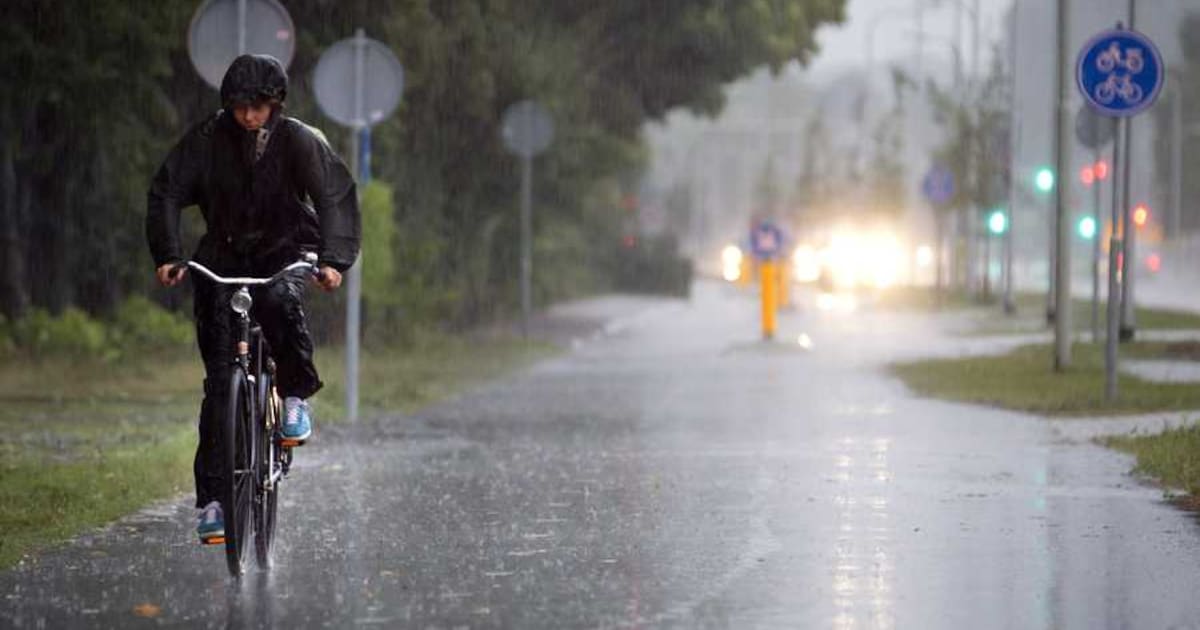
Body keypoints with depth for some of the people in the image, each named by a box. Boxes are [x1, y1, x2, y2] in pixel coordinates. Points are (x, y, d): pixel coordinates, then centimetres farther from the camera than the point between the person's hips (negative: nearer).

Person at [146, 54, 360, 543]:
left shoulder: (300, 141, -13)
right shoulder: (208, 139, -11)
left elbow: (336, 196, -20)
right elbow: (166, 193, -11)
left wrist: (334, 259, -35)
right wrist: (168, 256, -25)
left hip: (285, 251, -1)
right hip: (224, 258, 1)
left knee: (280, 302, -38)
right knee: (220, 377, -7)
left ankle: (296, 395, -11)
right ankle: (212, 498, -3)